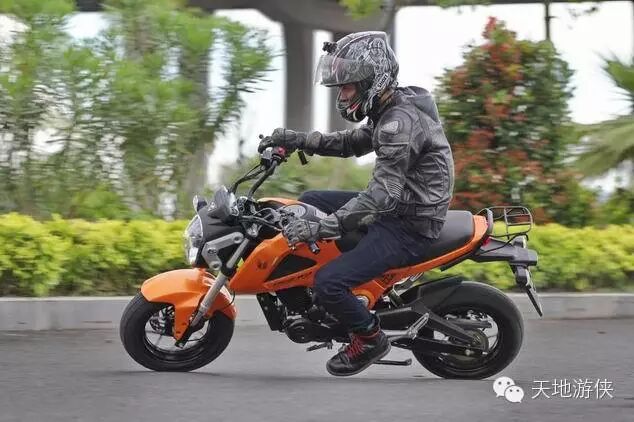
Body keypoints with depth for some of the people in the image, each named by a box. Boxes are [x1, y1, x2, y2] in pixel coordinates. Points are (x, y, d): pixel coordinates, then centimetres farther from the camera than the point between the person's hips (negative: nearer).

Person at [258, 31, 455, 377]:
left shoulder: (400, 122, -25)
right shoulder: (392, 109, 7)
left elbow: (381, 195, -32)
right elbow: (352, 143, 20)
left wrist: (322, 228, -35)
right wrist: (297, 140, 6)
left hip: (409, 228, -11)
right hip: (397, 208, 11)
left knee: (328, 283, -21)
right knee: (309, 203, 15)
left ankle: (370, 337, 3)